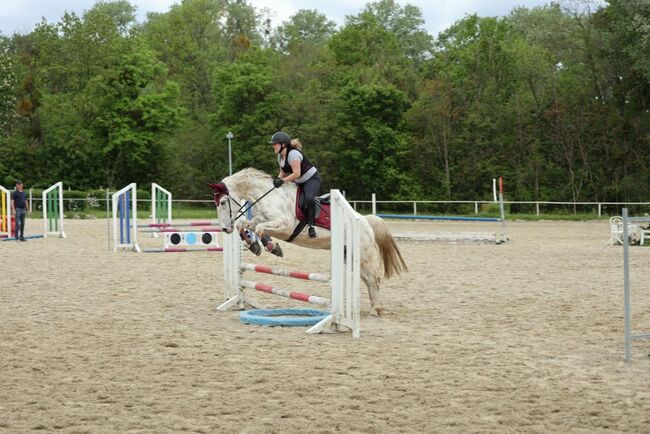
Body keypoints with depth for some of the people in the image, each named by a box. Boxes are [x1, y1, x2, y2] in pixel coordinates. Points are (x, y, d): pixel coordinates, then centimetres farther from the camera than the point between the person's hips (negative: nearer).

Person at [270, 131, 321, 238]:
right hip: (298, 182, 10)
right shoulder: (280, 156, 3)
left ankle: (311, 226, -25)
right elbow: (283, 172, 10)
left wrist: (282, 181, -30)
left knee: (309, 198, -33)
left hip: (311, 178, -10)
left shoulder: (293, 154, -25)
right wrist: (278, 179, -12)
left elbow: (296, 174, -30)